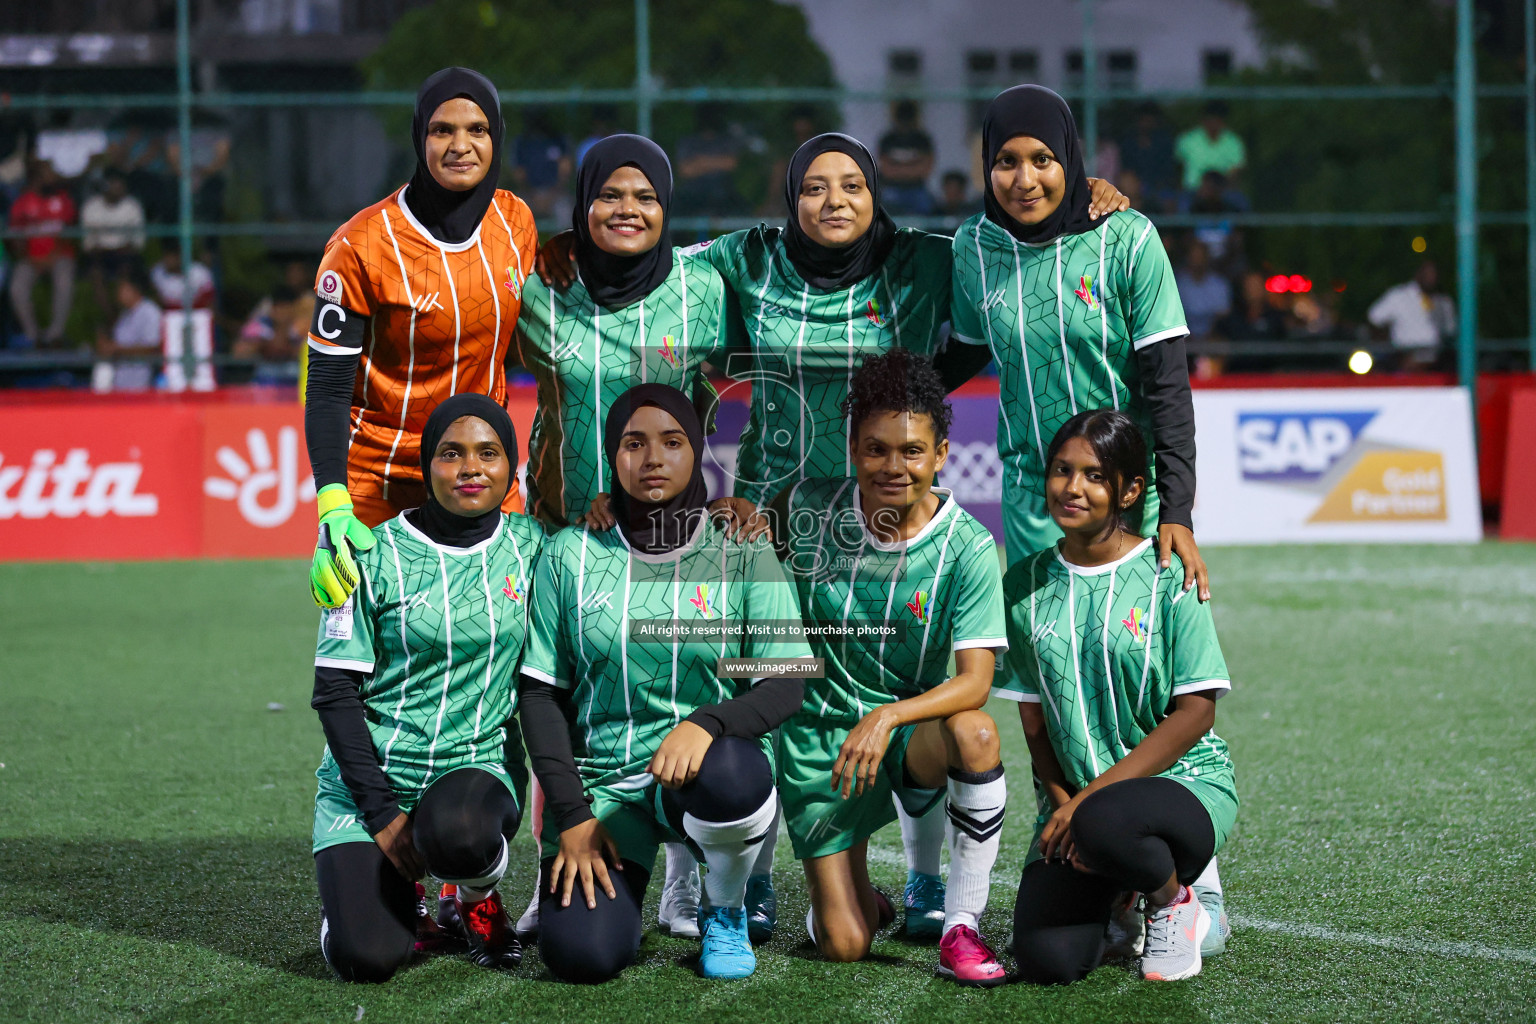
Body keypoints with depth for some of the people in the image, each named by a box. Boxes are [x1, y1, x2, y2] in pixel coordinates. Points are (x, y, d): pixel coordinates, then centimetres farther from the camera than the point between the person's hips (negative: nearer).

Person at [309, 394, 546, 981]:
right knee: (366, 959, -19)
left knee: (458, 835, -36)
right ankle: (394, 894, 18)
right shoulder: (376, 557, -6)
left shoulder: (529, 547, 2)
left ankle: (476, 897, 2)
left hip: (481, 763, 1)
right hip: (369, 777, -1)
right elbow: (335, 691, -6)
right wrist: (382, 814, -11)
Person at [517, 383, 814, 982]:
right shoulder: (571, 555, 3)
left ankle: (726, 910, -4)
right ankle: (611, 884, 16)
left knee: (729, 780, -39)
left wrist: (706, 723, -26)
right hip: (599, 780, 1)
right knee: (580, 955, -23)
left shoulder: (741, 552, 0)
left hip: (709, 763, 0)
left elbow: (786, 685, -5)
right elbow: (541, 693, 3)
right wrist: (572, 815, -8)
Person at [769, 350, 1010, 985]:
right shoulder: (810, 510, -10)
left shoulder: (967, 547, -15)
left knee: (975, 734, -37)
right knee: (844, 945, -9)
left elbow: (974, 681, -21)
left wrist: (888, 717, -37)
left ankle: (961, 927, -22)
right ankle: (862, 902, 31)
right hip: (820, 735, 1)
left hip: (912, 731, -1)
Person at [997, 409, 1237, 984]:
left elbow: (1195, 712, -10)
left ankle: (1173, 902, -4)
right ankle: (1112, 900, 17)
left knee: (1105, 824, -40)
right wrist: (1062, 803, -10)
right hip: (1073, 796, 4)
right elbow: (1033, 719, 8)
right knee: (1047, 961, -21)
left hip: (1184, 783, -3)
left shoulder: (1167, 576, -6)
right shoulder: (1027, 586, 6)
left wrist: (1090, 798, -16)